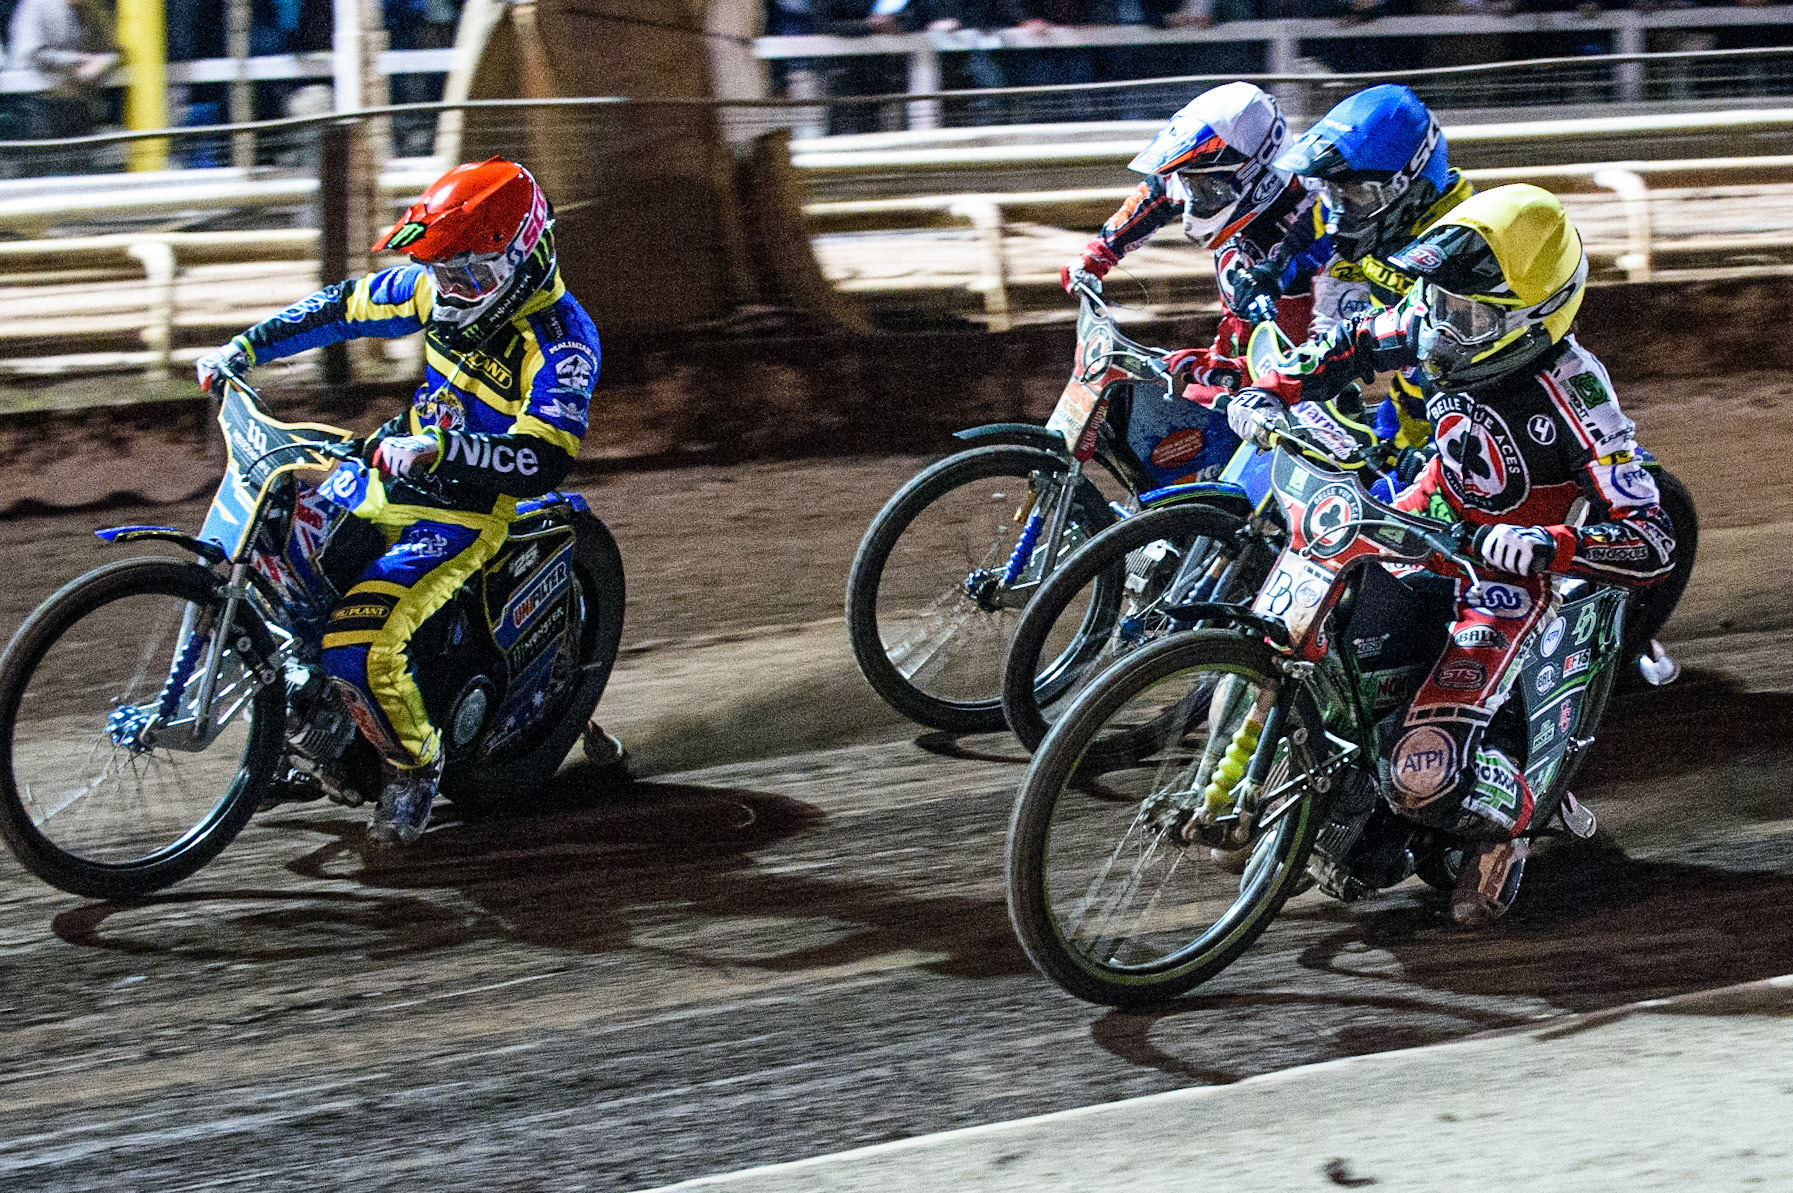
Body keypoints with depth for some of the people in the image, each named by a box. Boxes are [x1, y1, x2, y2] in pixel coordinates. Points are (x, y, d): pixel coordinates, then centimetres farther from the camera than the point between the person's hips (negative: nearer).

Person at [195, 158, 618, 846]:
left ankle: (415, 763, 2)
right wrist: (244, 348, 7)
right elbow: (345, 307, 13)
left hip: (467, 514, -8)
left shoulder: (560, 339, -22)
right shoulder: (440, 286, -1)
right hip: (395, 482, 8)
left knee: (359, 645, -25)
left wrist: (442, 446, -42)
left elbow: (543, 463, -31)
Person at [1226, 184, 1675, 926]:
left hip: (1505, 576, -7)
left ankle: (1504, 822, 11)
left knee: (1422, 775, -22)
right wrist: (1272, 391, -3)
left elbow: (1654, 543, -32)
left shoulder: (1569, 391, -30)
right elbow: (1353, 344, 12)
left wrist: (1547, 546, -47)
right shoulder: (1438, 324, -12)